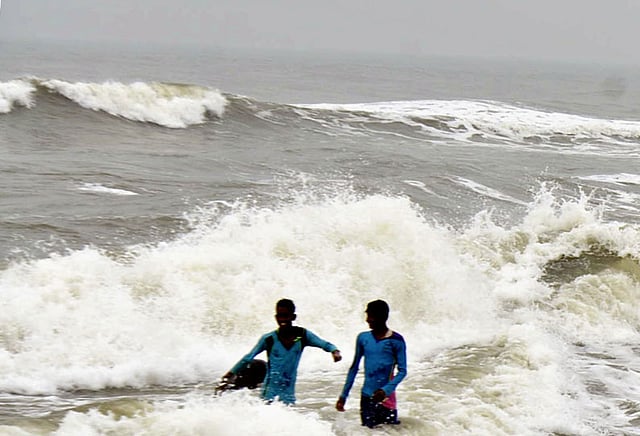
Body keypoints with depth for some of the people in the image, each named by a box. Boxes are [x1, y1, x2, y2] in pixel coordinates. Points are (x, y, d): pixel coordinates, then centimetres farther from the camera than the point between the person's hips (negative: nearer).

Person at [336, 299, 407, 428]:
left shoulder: (395, 340, -5)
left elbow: (402, 371, -5)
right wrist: (343, 395, 13)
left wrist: (387, 390, -20)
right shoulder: (363, 338, 7)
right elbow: (354, 368, 15)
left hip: (386, 397, -3)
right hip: (366, 397, 3)